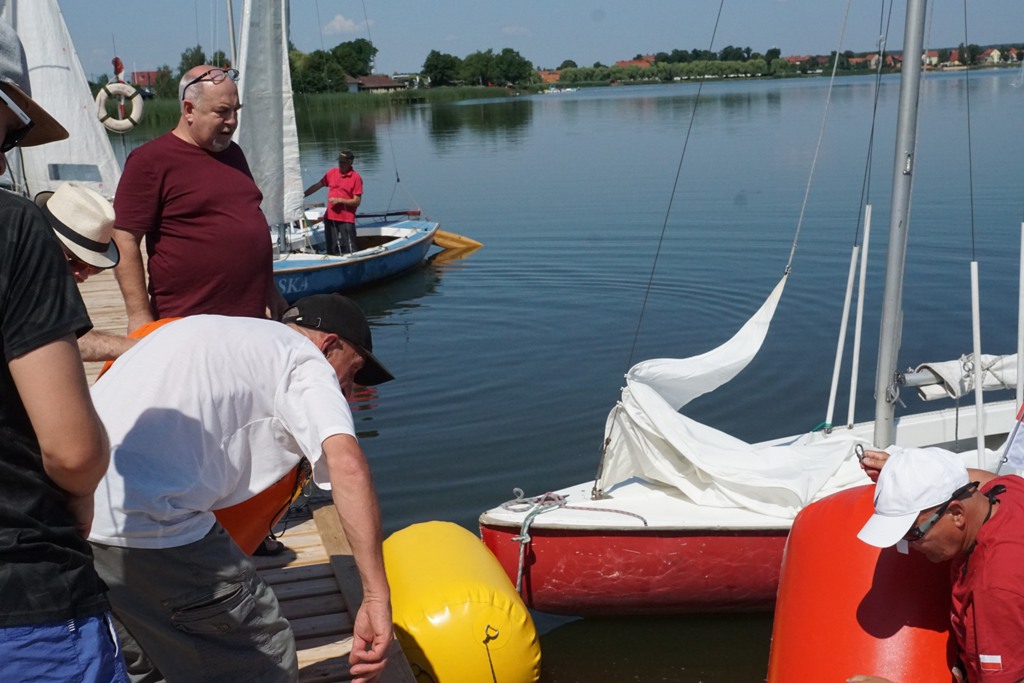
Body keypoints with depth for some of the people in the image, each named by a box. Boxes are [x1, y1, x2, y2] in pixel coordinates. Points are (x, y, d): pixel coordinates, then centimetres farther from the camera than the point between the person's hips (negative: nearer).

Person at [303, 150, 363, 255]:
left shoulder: (356, 178, -6)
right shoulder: (332, 173, 9)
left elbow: (356, 201, -9)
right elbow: (317, 185, 16)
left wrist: (339, 200, -16)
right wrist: (303, 195, 10)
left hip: (346, 220, -5)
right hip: (330, 218, 5)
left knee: (350, 250, -7)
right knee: (332, 250, 10)